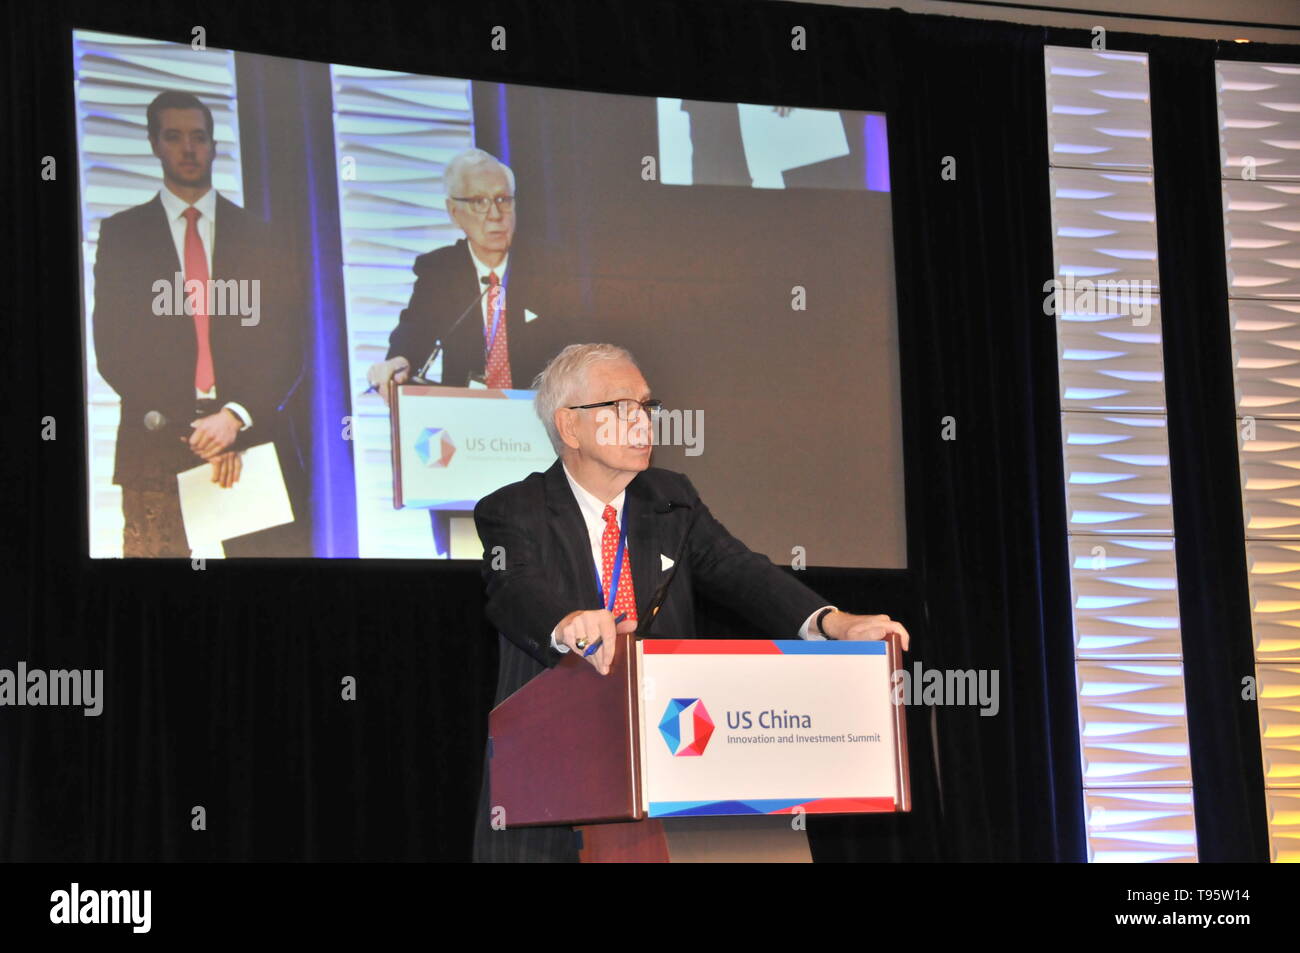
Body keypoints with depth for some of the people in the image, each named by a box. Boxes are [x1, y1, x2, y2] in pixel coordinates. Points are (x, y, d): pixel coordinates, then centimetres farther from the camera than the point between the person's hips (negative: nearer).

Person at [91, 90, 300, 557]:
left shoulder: (255, 235, 12)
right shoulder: (121, 234, 10)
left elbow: (283, 346, 7)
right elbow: (111, 345, 3)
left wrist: (236, 416, -11)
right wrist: (187, 431, -8)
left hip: (247, 439, 0)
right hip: (155, 448, 0)